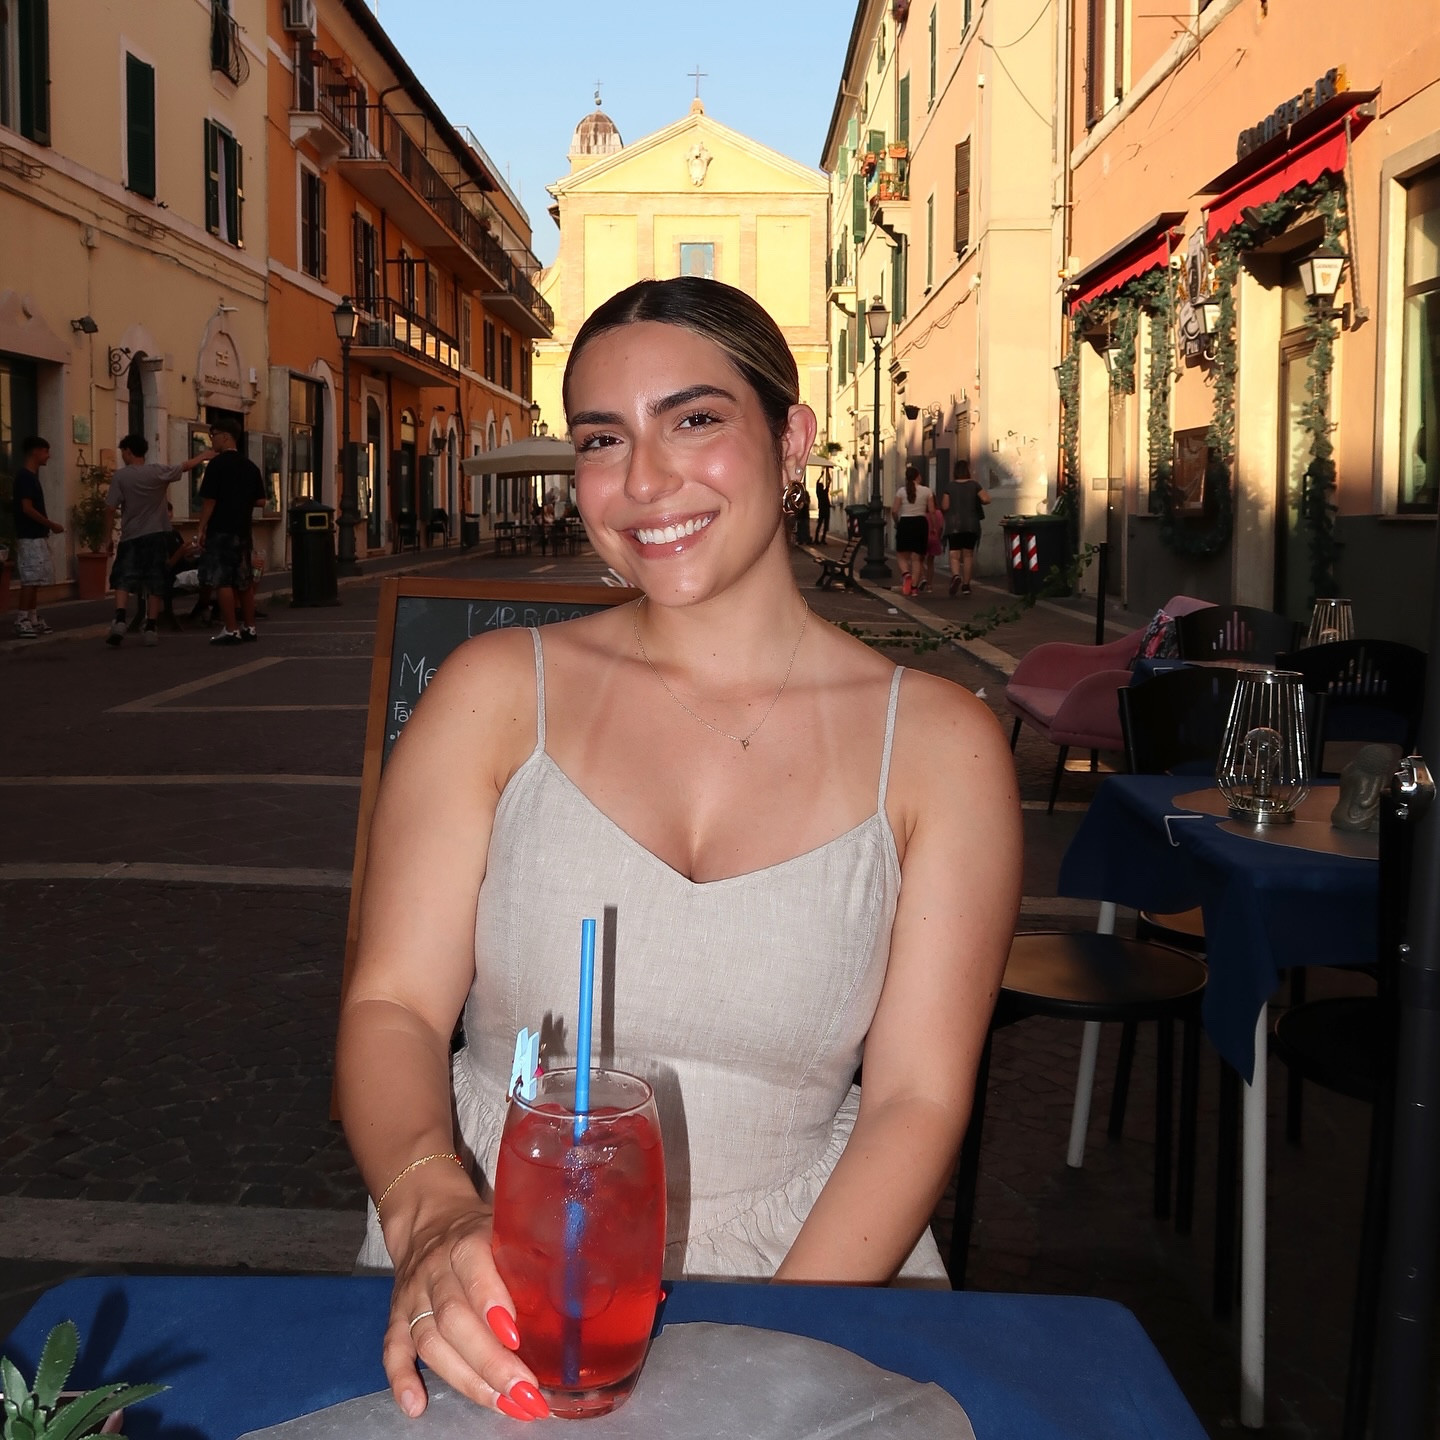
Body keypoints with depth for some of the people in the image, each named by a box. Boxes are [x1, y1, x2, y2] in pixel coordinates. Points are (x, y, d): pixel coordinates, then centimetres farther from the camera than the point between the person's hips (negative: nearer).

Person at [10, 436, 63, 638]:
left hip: (36, 536, 10)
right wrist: (51, 524, -15)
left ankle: (33, 620, 16)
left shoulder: (31, 476, 15)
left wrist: (48, 526, 16)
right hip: (30, 537, -10)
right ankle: (22, 622, -8)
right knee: (30, 580, -9)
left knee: (35, 580, 12)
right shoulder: (25, 477, -14)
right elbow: (26, 508, -20)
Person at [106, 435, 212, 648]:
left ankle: (119, 621, -17)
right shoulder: (159, 472, -2)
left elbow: (110, 509, -7)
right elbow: (186, 465, 11)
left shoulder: (120, 476, -6)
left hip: (131, 537, -2)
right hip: (157, 535, 2)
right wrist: (204, 456, 29)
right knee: (154, 584, 6)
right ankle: (150, 629, 6)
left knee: (123, 581, 2)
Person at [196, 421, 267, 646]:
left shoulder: (217, 464, -10)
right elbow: (260, 500, 9)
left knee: (221, 581, -5)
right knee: (244, 580, 13)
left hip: (220, 531, -7)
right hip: (243, 530, 7)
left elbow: (209, 500, -12)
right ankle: (249, 627, 18)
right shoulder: (250, 466, 10)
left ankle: (231, 630, -8)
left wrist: (201, 529, -7)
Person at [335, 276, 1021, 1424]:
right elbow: (391, 1006, -3)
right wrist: (430, 1213, -23)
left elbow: (918, 1099, -3)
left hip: (809, 1265, 1)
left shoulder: (938, 745, 0)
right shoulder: (498, 692, 2)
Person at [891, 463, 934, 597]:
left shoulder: (902, 491, -1)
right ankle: (914, 586, 2)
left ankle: (906, 574, -19)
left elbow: (894, 510, -5)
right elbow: (932, 511, -2)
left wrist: (897, 523, 12)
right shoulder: (927, 491, 1)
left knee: (901, 555, 10)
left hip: (905, 523, -1)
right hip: (921, 522, 1)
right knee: (916, 558, 6)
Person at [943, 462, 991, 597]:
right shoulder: (974, 485, -1)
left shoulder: (950, 487, -1)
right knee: (968, 555, 11)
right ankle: (966, 585, 13)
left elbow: (945, 507, -3)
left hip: (954, 526, -1)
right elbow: (986, 500, -8)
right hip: (971, 525, 1)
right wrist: (986, 494, 14)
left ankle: (955, 575, -32)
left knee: (954, 555, -4)